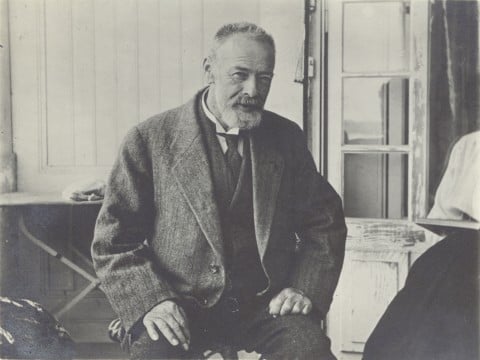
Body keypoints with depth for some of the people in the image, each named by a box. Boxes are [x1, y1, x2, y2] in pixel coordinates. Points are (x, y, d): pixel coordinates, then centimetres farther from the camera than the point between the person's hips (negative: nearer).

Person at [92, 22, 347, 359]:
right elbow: (113, 239, 0)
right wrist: (149, 301, -14)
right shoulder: (151, 139, -1)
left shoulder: (286, 138, 8)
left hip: (264, 303, 2)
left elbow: (325, 220, 16)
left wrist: (305, 286, 0)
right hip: (182, 304, -2)